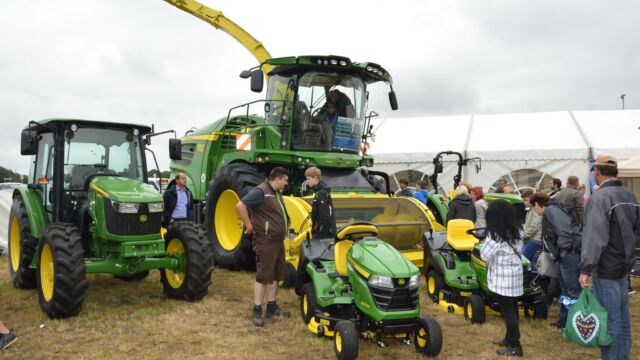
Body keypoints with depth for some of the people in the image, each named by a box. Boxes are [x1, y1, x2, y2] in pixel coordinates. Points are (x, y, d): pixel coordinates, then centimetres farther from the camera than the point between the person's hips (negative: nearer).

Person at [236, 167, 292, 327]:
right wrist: (249, 226, -20)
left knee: (275, 275, 14)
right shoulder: (260, 191, -16)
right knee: (263, 276, -6)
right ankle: (257, 311, 1)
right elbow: (240, 206, -25)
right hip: (265, 241, -9)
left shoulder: (277, 193, 14)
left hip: (278, 240, 9)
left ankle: (272, 307, 24)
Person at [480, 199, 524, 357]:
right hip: (515, 273, 8)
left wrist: (487, 242, 0)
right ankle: (510, 338, 29)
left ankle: (515, 346, 2)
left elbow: (484, 255, -14)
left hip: (503, 277, -8)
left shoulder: (495, 234, -19)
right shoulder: (515, 231, 6)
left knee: (507, 311, -2)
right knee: (512, 309, 17)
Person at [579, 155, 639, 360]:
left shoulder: (599, 198, -20)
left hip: (606, 268, -8)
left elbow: (595, 237, -27)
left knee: (609, 319, 0)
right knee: (622, 316, 17)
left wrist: (586, 268, -25)